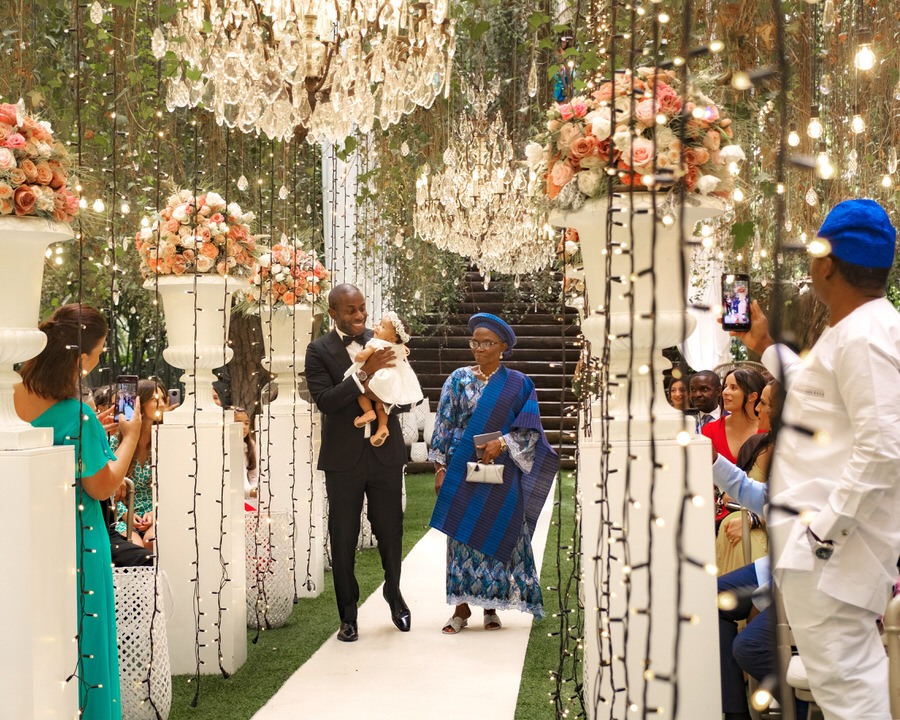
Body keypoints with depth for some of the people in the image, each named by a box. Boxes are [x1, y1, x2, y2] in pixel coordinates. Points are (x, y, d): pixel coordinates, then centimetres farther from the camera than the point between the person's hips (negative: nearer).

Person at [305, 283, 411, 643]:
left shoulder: (381, 343, 3)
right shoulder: (319, 351, -4)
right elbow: (324, 400, -17)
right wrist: (364, 374, -26)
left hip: (386, 454, 2)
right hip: (344, 459, -2)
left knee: (390, 532, 12)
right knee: (343, 540, 6)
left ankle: (394, 594, 37)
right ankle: (348, 616, 18)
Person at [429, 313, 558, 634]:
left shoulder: (518, 384, 1)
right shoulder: (458, 379, 4)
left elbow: (530, 429, -1)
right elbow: (443, 424, 3)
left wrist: (502, 443, -16)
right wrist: (440, 466, -3)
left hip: (501, 473, -1)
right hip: (463, 471, 1)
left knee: (497, 536, 3)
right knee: (462, 534, 1)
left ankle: (491, 605, 14)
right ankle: (462, 606, 8)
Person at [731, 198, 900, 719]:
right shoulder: (858, 328, 14)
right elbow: (827, 395, 30)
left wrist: (827, 526, -24)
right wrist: (766, 347, 35)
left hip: (831, 543, -11)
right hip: (827, 525, 11)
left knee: (842, 676, -6)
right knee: (856, 664, 22)